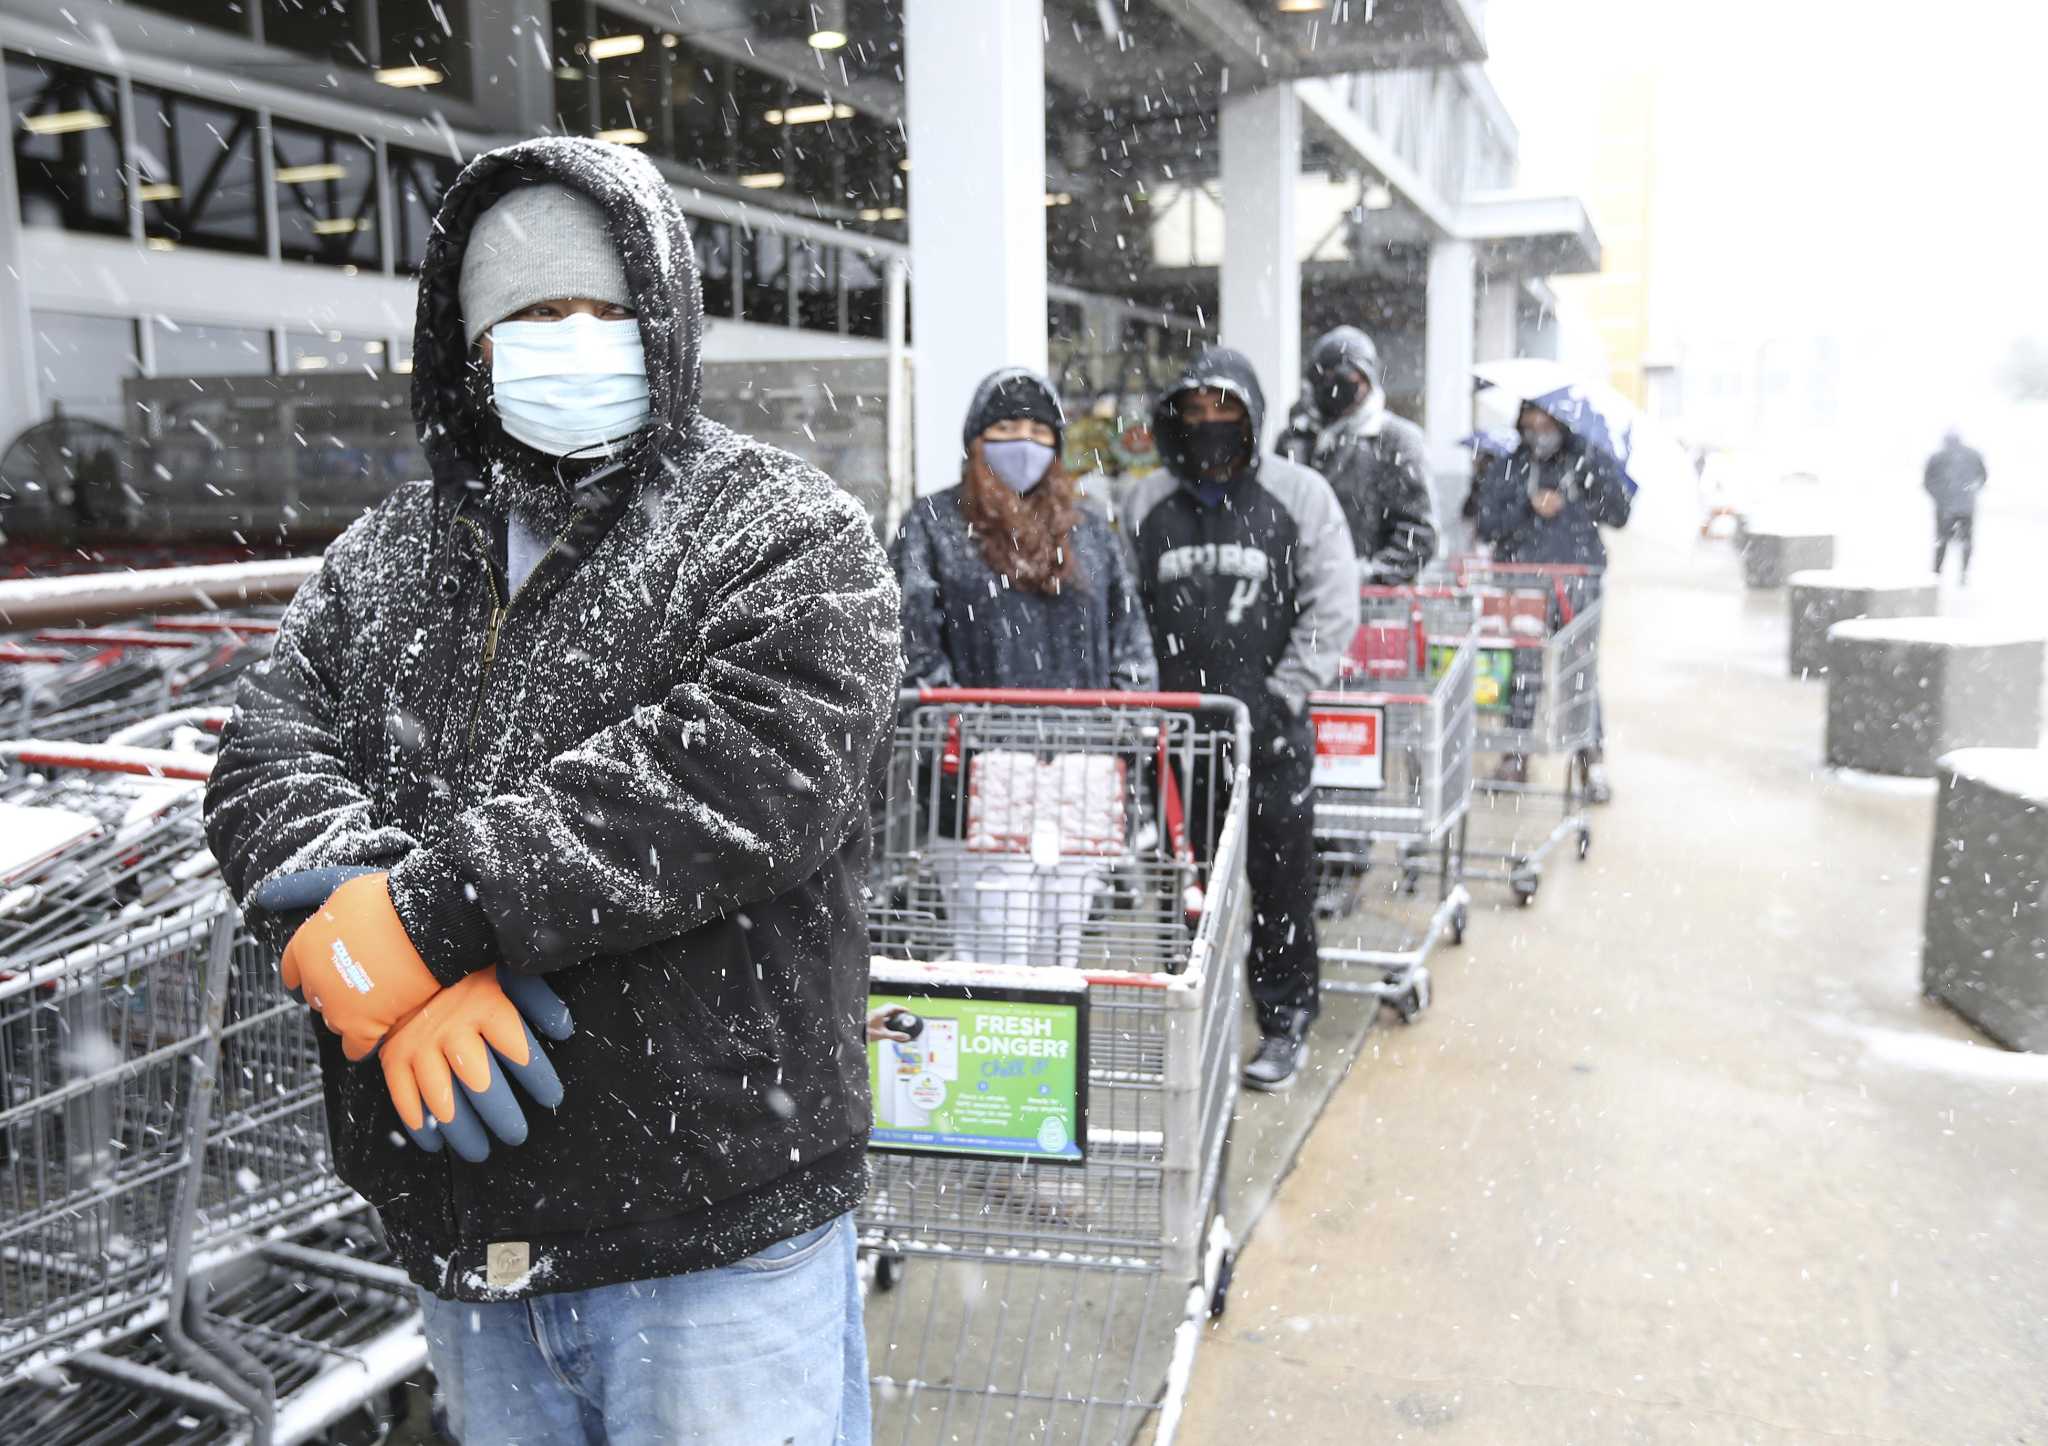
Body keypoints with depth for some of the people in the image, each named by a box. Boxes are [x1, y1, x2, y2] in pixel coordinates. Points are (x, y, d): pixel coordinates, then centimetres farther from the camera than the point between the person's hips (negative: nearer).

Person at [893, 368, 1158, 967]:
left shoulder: (1089, 528, 19)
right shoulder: (933, 522, 8)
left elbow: (1130, 639, 19)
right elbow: (915, 637, -1)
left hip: (1080, 785, 4)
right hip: (982, 788, -4)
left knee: (1059, 960, 10)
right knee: (993, 959, -6)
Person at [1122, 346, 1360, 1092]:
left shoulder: (1300, 495, 1)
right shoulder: (1146, 503, 8)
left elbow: (1331, 609, -2)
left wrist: (1282, 697, -9)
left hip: (1269, 732, -2)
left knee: (1281, 884, 4)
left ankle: (1285, 1024, 19)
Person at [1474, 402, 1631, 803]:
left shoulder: (1587, 462, 8)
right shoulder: (1505, 470, 9)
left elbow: (1619, 515, 3)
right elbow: (1486, 526, 2)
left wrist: (1597, 481, -14)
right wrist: (1529, 509, -12)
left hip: (1576, 581, -1)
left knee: (1582, 669, -5)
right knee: (1522, 672, 2)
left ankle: (1594, 762, 3)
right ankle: (1516, 758, 15)